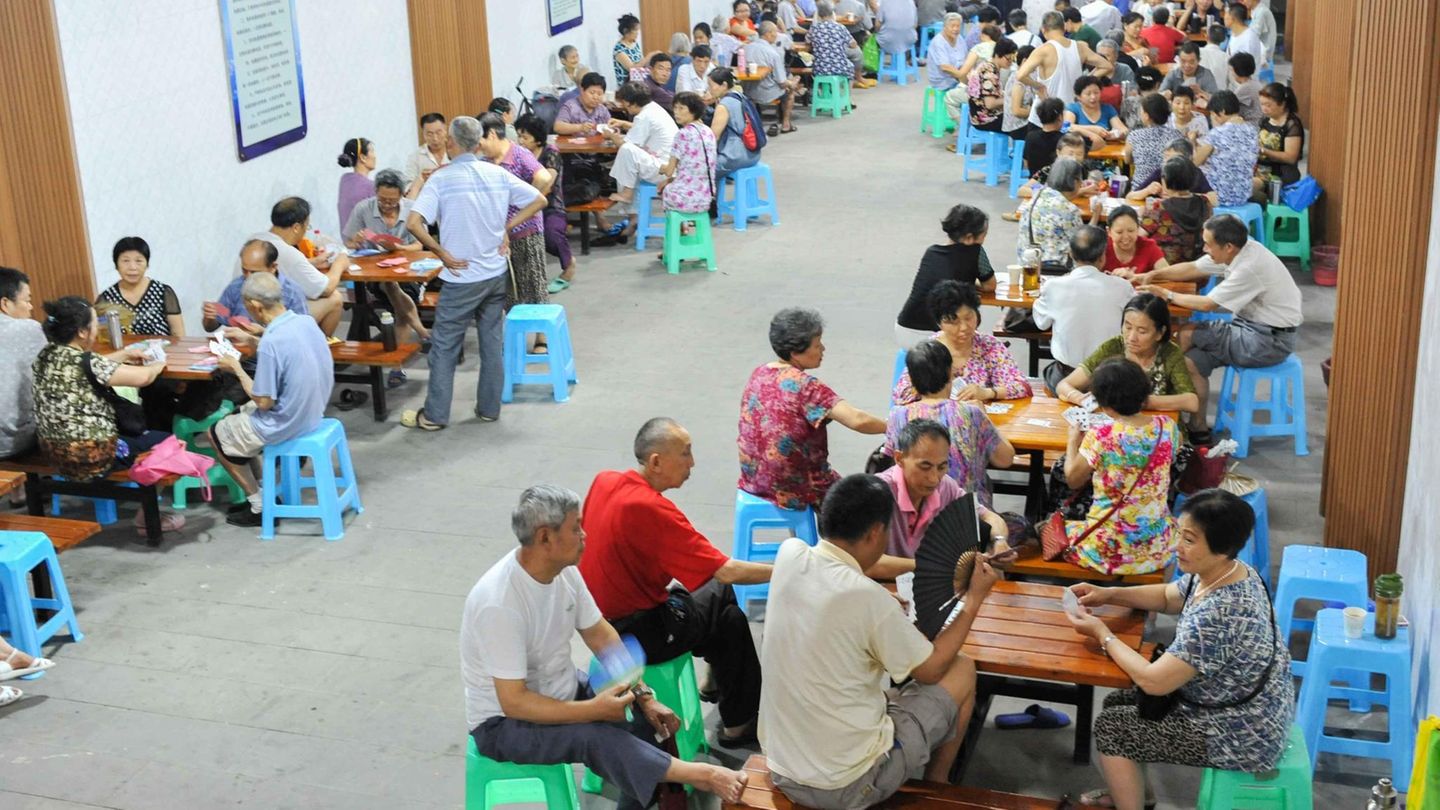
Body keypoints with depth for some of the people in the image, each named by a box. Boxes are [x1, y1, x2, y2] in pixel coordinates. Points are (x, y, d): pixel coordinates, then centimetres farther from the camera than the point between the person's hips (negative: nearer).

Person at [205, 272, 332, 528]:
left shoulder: (271, 343, -30)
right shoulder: (307, 322, -6)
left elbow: (264, 402, -23)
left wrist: (237, 370, -10)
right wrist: (255, 340, 12)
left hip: (285, 425, -8)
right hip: (312, 412, 8)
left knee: (217, 434, 16)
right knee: (236, 417, 28)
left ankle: (260, 505, 21)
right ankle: (260, 491, 29)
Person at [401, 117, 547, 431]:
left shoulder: (441, 180, -13)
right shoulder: (498, 174, -2)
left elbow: (414, 223, -22)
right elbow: (538, 200, 3)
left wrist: (442, 253, -12)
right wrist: (506, 227, 2)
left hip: (462, 277, -4)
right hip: (496, 274, 4)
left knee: (444, 346, 6)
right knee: (492, 343, 14)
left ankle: (434, 415, 11)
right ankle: (489, 408, 22)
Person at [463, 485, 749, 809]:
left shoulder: (564, 570, -7)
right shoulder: (499, 603, -31)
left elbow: (600, 635, 4)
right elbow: (513, 702, -30)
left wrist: (644, 695, -6)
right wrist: (593, 710, -33)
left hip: (560, 690, 8)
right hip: (504, 720, -8)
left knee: (650, 713, -6)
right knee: (595, 736, -32)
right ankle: (698, 775, -29)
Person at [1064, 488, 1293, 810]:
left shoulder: (1218, 615, -35)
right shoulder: (1227, 572, -6)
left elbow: (1153, 681, -28)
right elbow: (1168, 597, 15)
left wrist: (1102, 635, -15)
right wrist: (1108, 595, 0)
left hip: (1240, 735, -9)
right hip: (1243, 709, 9)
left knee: (1110, 726, -3)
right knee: (1120, 703, 16)